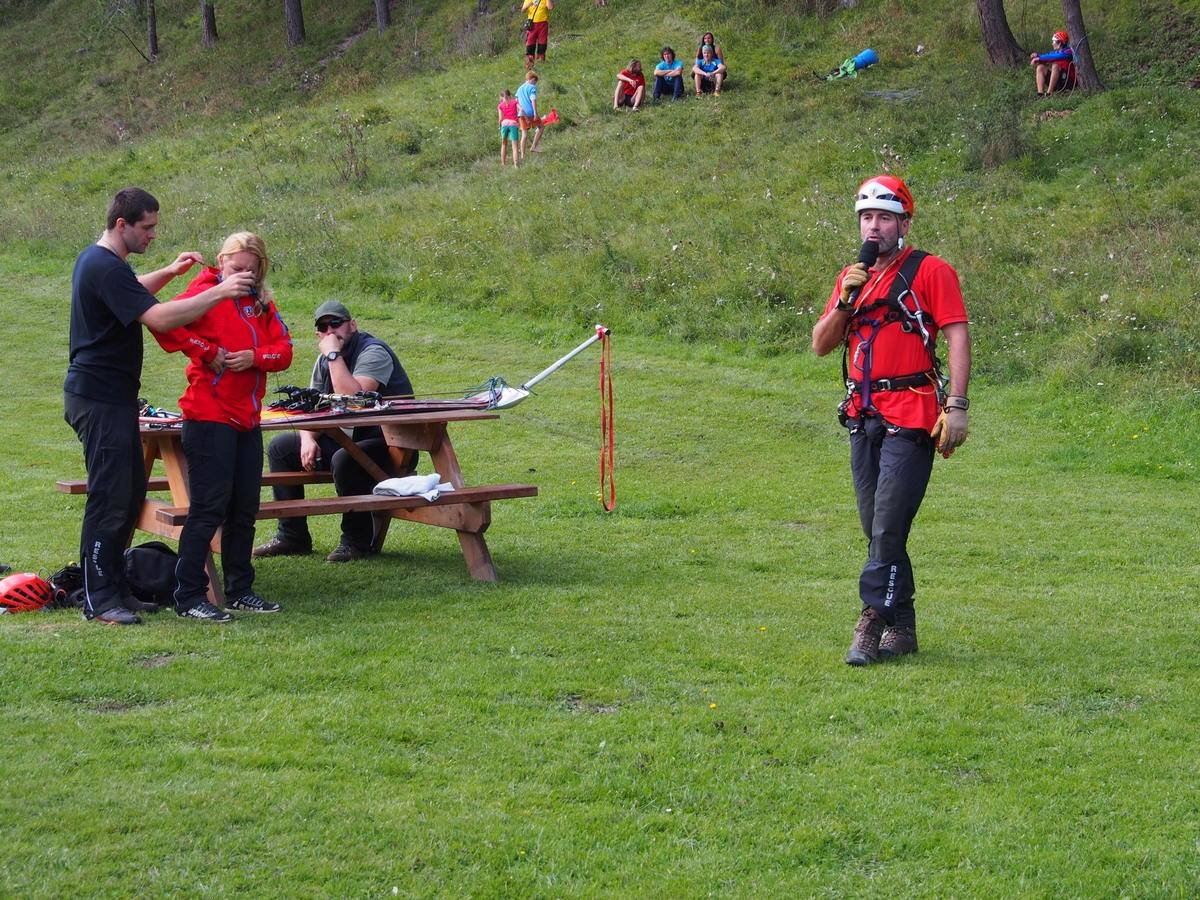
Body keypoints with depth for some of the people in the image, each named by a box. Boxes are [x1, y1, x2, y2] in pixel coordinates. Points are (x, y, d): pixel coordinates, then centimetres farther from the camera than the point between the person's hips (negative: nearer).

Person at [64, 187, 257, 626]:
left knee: (132, 490, 15)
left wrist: (170, 272, 19)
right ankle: (98, 599, -4)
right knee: (110, 497, -8)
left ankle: (114, 584, 21)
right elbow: (158, 318, -29)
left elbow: (130, 293, 34)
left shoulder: (95, 260, 14)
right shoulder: (106, 268, -20)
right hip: (100, 400, -11)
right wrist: (218, 293, -28)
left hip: (112, 396, 11)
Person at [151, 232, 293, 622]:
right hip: (209, 417, -7)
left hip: (248, 418, 7)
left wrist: (255, 357, -12)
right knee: (209, 507, -8)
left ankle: (239, 590, 23)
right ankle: (189, 597, -4)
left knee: (244, 509, 12)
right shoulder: (206, 292, -6)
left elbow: (284, 350, 7)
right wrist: (207, 351, -18)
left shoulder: (261, 303, 15)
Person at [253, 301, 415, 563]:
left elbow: (352, 399, -32)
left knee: (344, 459, -38)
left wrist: (333, 354, -25)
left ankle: (357, 540, -18)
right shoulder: (324, 362, 10)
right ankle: (292, 537, 4)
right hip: (347, 438, 9)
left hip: (389, 445, -9)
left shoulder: (373, 352, -16)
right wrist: (308, 439, -13)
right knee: (280, 448, 4)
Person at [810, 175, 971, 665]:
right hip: (863, 416, 7)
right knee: (878, 529, 8)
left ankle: (873, 623, -10)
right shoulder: (852, 276, 17)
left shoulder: (930, 271, -3)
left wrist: (956, 405, -17)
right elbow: (821, 345, 14)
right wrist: (844, 300, -3)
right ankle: (901, 629, 15)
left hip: (911, 417, -7)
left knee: (888, 526, -12)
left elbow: (958, 337, -9)